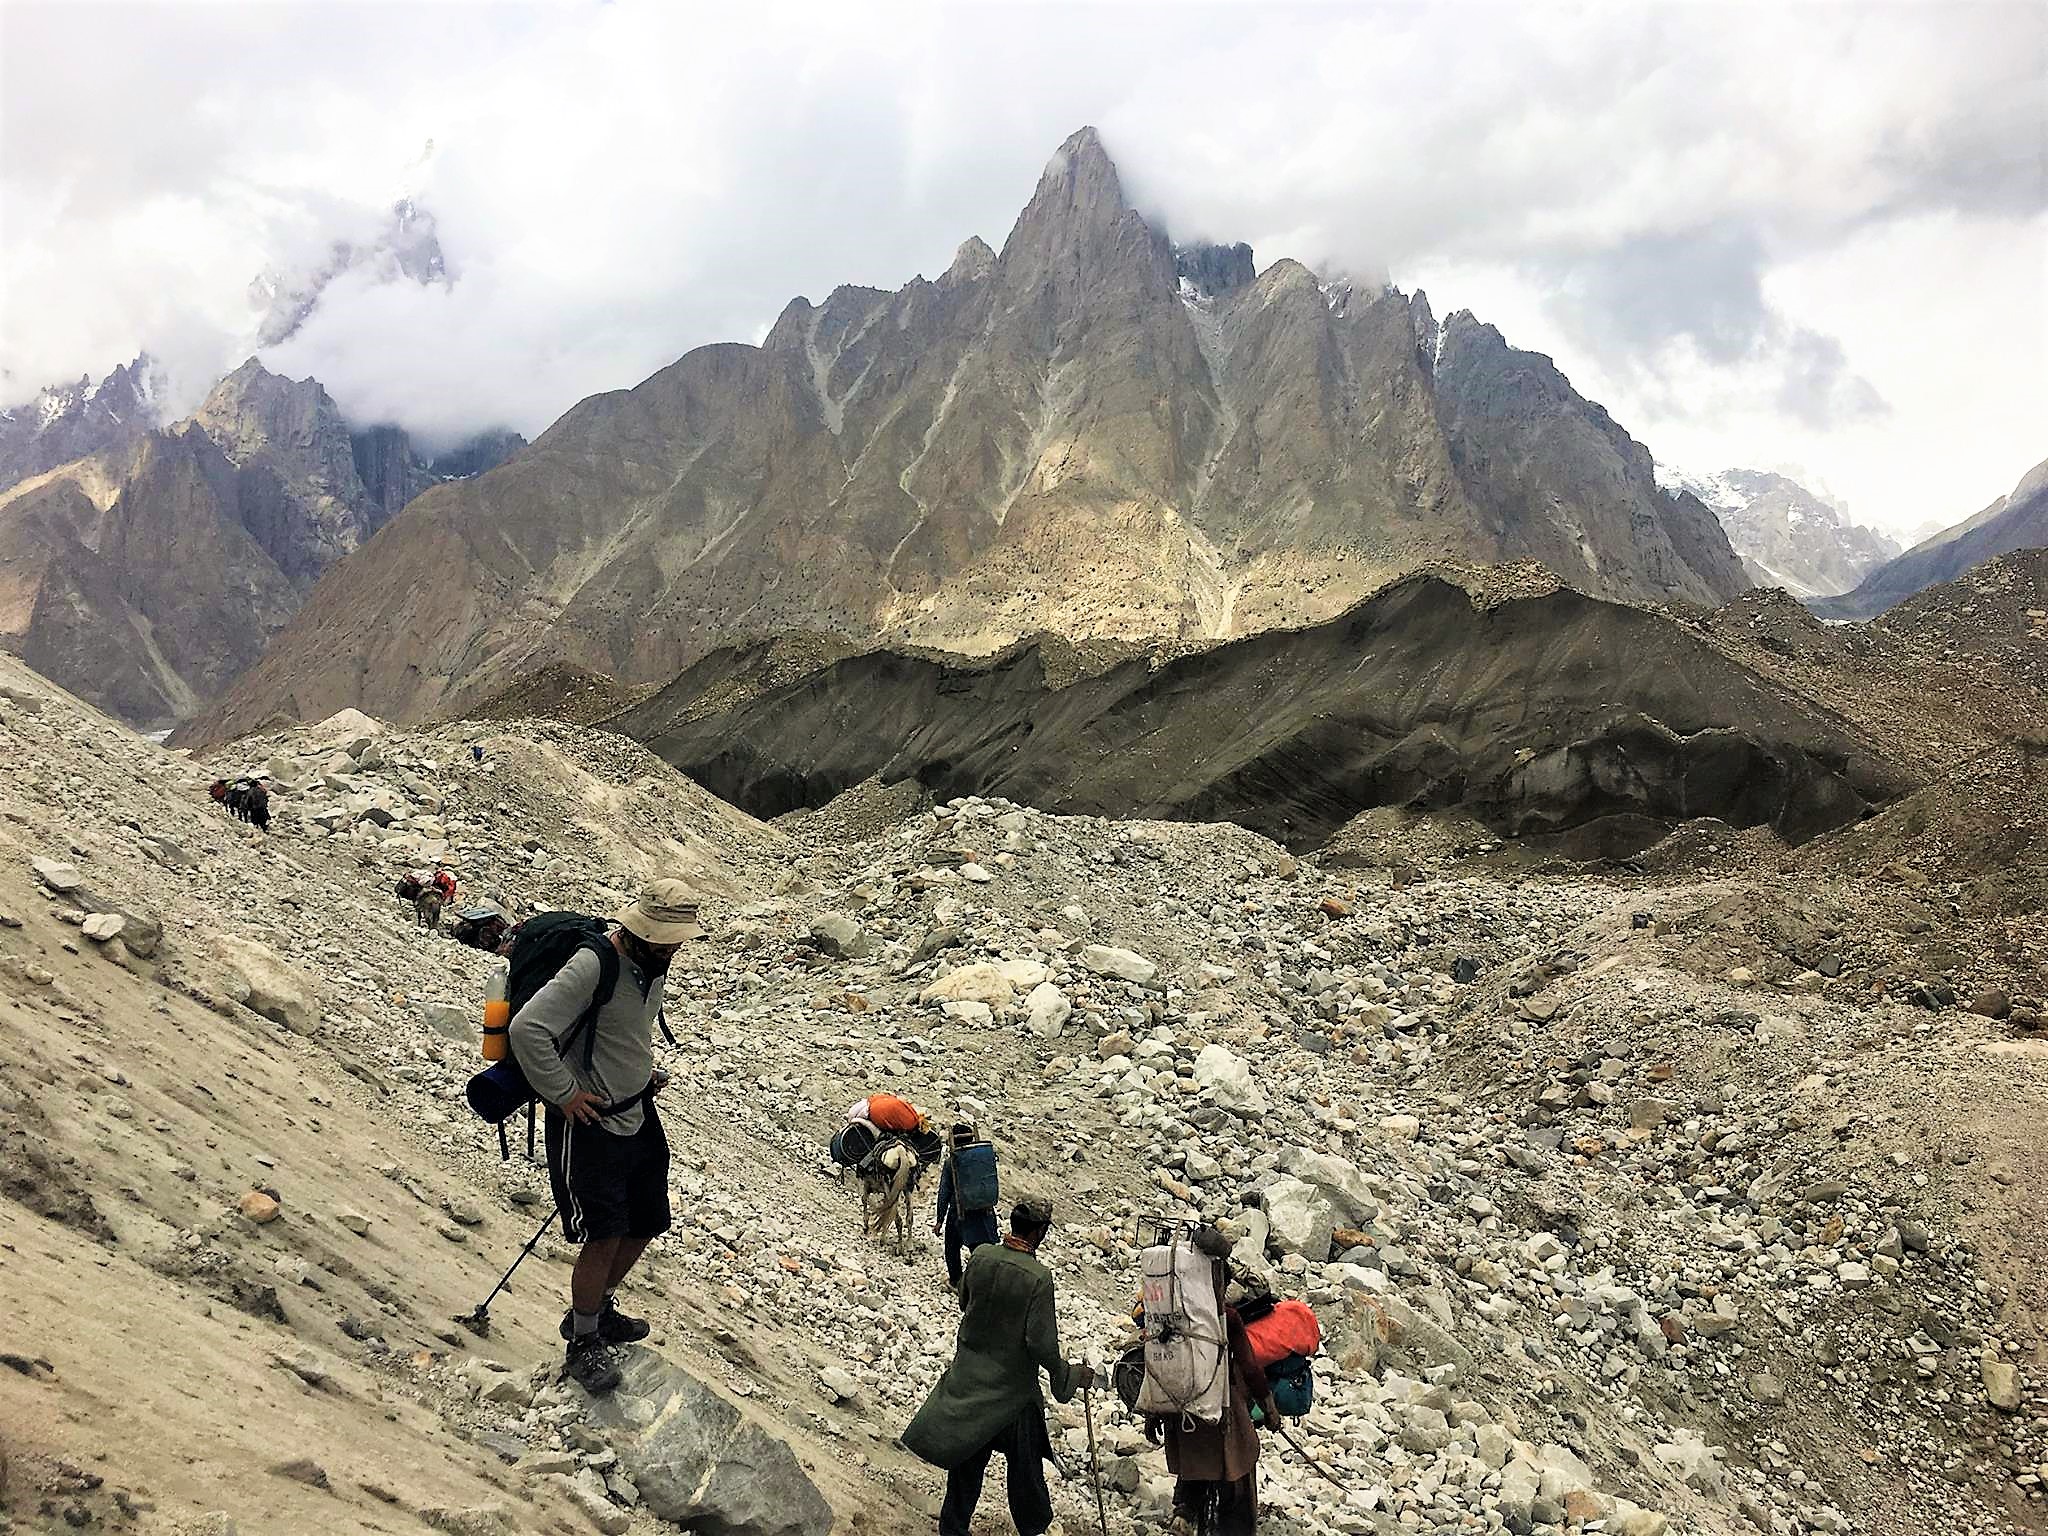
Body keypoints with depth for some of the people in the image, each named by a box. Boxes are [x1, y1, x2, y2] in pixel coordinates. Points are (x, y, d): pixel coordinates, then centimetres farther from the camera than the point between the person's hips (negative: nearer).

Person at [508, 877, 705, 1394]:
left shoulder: (653, 964, 4)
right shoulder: (593, 967, -24)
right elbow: (527, 1029, -29)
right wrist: (565, 1094, -22)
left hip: (638, 1114, 9)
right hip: (588, 1121, -8)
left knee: (644, 1227, 14)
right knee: (604, 1236, -9)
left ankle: (598, 1307, 37)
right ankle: (584, 1343, 11)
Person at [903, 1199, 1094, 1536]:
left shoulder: (980, 1256, -10)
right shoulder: (1038, 1277, -25)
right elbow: (1041, 1343, -23)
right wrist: (1070, 1375, -7)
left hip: (969, 1376, 5)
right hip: (1011, 1384, -4)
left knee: (967, 1459, 18)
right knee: (1023, 1461, 16)